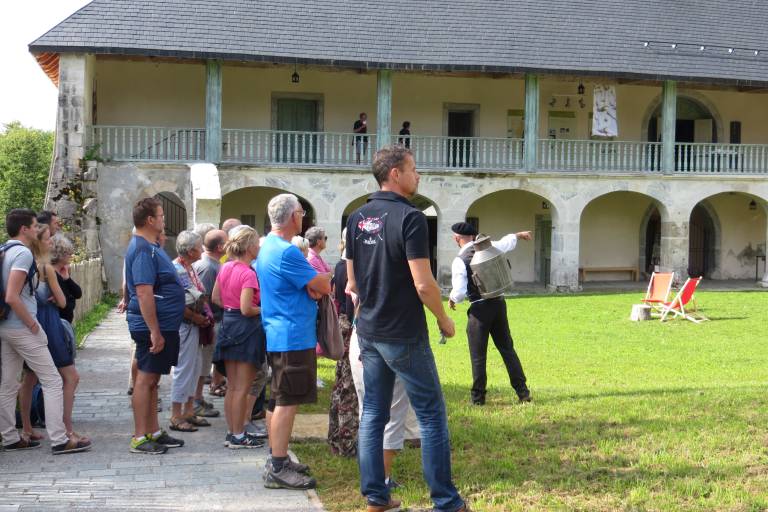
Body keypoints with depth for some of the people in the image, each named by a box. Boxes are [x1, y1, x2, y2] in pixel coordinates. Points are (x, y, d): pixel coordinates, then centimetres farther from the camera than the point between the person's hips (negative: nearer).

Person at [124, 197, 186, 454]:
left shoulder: (151, 247, 15)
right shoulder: (143, 250, -18)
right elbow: (144, 292, -25)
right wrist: (155, 332, -27)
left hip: (163, 326, 10)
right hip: (155, 326, -10)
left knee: (152, 378, 15)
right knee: (146, 378, -4)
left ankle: (153, 431, 23)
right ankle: (140, 438, 2)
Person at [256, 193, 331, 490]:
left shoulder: (267, 246, 14)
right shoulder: (286, 251, -19)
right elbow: (323, 286, -16)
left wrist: (313, 284, -5)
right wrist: (326, 281, 6)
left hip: (277, 335, 11)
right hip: (293, 336, -11)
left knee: (278, 399, 15)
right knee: (287, 401, -8)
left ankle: (278, 460, 23)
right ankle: (278, 469, -5)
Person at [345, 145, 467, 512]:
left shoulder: (357, 218, 6)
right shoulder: (409, 217, -16)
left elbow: (353, 281, 12)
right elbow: (423, 283, -20)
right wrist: (444, 320, -6)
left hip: (369, 331, 7)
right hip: (404, 335, -7)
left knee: (373, 413, 12)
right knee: (431, 415, 2)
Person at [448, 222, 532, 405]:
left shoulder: (459, 261, -13)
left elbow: (459, 292, -15)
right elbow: (508, 242, 23)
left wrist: (452, 299, 7)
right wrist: (519, 234, 43)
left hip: (479, 309, -5)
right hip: (498, 303, 5)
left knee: (478, 355, 5)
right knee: (507, 348, 14)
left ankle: (478, 397, 12)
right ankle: (523, 392, 16)